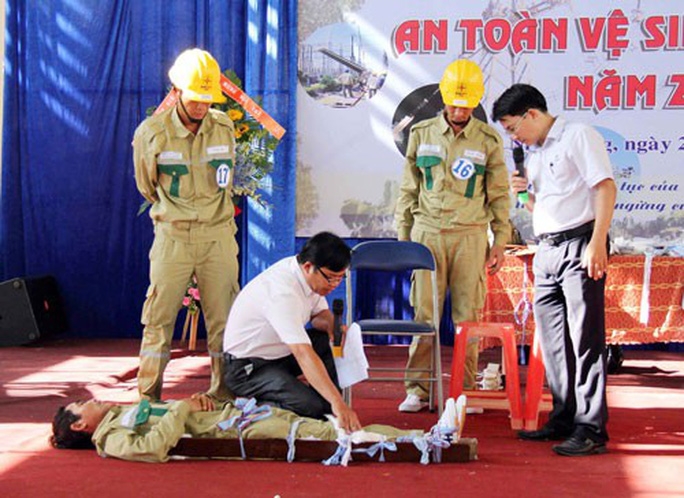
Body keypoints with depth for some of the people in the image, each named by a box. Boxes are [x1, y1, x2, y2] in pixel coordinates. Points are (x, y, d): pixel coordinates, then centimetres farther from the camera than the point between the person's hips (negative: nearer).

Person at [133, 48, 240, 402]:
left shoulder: (224, 128, 1)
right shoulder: (151, 133, -6)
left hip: (217, 235, 1)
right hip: (172, 236, -1)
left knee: (222, 318, 2)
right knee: (159, 318, 0)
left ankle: (224, 396, 10)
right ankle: (147, 399, 8)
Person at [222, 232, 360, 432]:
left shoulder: (310, 275, -5)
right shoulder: (283, 292, -32)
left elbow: (320, 313, 12)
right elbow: (303, 355, -40)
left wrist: (331, 325, -15)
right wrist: (338, 403, -45)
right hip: (248, 367, -10)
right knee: (312, 407, -27)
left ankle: (329, 414, 1)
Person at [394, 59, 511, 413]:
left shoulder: (488, 140, 4)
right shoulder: (422, 134, 7)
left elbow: (499, 195, 8)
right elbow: (408, 190, 12)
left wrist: (500, 242, 4)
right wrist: (403, 237, 8)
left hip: (470, 235, -1)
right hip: (428, 232, 1)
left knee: (468, 316, 1)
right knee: (424, 314, 0)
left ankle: (466, 390, 9)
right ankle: (417, 389, 5)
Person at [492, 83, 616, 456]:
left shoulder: (578, 136, -4)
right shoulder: (534, 153, 20)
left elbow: (605, 188, -13)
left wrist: (597, 243, -20)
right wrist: (524, 192, 5)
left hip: (579, 242, -9)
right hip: (546, 250, 9)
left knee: (585, 338, -9)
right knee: (552, 338, 9)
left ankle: (591, 429, -9)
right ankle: (564, 418, 18)